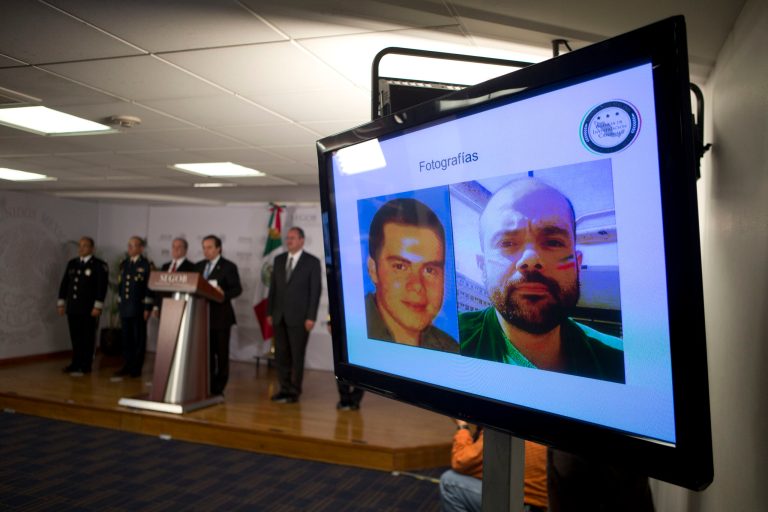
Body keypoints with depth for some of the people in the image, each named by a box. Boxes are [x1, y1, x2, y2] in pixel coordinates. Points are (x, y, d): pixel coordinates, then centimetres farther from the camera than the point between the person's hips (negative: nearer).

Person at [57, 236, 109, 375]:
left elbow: (102, 287, -10)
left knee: (88, 338, 1)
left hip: (89, 309, -5)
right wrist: (61, 302, 12)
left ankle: (86, 365, 9)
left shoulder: (99, 265, -4)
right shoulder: (72, 263, 13)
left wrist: (98, 306, -15)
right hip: (73, 308, 5)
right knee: (75, 337, 9)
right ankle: (76, 363, 18)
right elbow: (64, 283, 16)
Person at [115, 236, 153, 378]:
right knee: (126, 338, 9)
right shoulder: (124, 264, 13)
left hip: (139, 308, -5)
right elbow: (120, 284, 18)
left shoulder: (146, 265, -5)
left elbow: (150, 287, -8)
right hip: (125, 308, 5)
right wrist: (119, 304, 13)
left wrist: (147, 308, -12)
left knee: (139, 339, 3)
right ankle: (127, 366, 17)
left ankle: (136, 368, 10)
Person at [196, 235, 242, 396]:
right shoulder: (199, 266, 14)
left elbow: (237, 289, -10)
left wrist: (223, 294, -27)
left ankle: (218, 389, 10)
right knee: (206, 352, 12)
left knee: (221, 353, 2)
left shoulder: (229, 266, -4)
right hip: (203, 315, 6)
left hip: (220, 316, -5)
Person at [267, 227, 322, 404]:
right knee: (281, 355, 8)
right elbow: (273, 287, 12)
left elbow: (315, 291, -7)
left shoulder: (312, 262, -4)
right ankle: (284, 389, 19)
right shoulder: (279, 259, 10)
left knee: (297, 356, 2)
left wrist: (311, 317, -11)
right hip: (279, 316, 5)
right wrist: (269, 312, 8)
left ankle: (294, 392, 12)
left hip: (299, 317, -5)